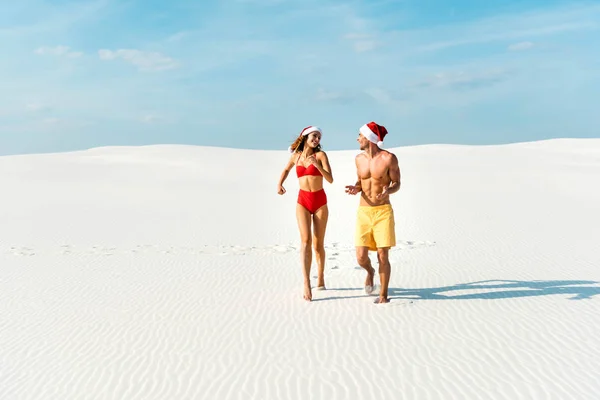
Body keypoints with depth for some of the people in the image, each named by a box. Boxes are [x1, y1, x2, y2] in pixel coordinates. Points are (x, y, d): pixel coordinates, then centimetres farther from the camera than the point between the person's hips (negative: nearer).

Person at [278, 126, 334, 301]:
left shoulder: (321, 155, -3)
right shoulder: (296, 156, 5)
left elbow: (330, 179, -12)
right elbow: (286, 170, 26)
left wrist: (317, 165, -25)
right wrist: (279, 184, 8)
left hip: (320, 201, -1)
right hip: (303, 201, 1)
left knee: (318, 244, 5)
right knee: (306, 240, -17)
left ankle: (321, 277, 30)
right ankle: (306, 284, -22)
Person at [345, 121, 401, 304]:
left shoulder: (389, 158, -9)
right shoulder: (359, 159, 5)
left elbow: (397, 183, -1)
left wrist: (388, 190, -24)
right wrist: (355, 188, -5)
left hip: (383, 212, -3)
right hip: (364, 212, 3)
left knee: (383, 256, -4)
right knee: (361, 256, -4)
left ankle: (383, 295, 14)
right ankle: (370, 271, 32)